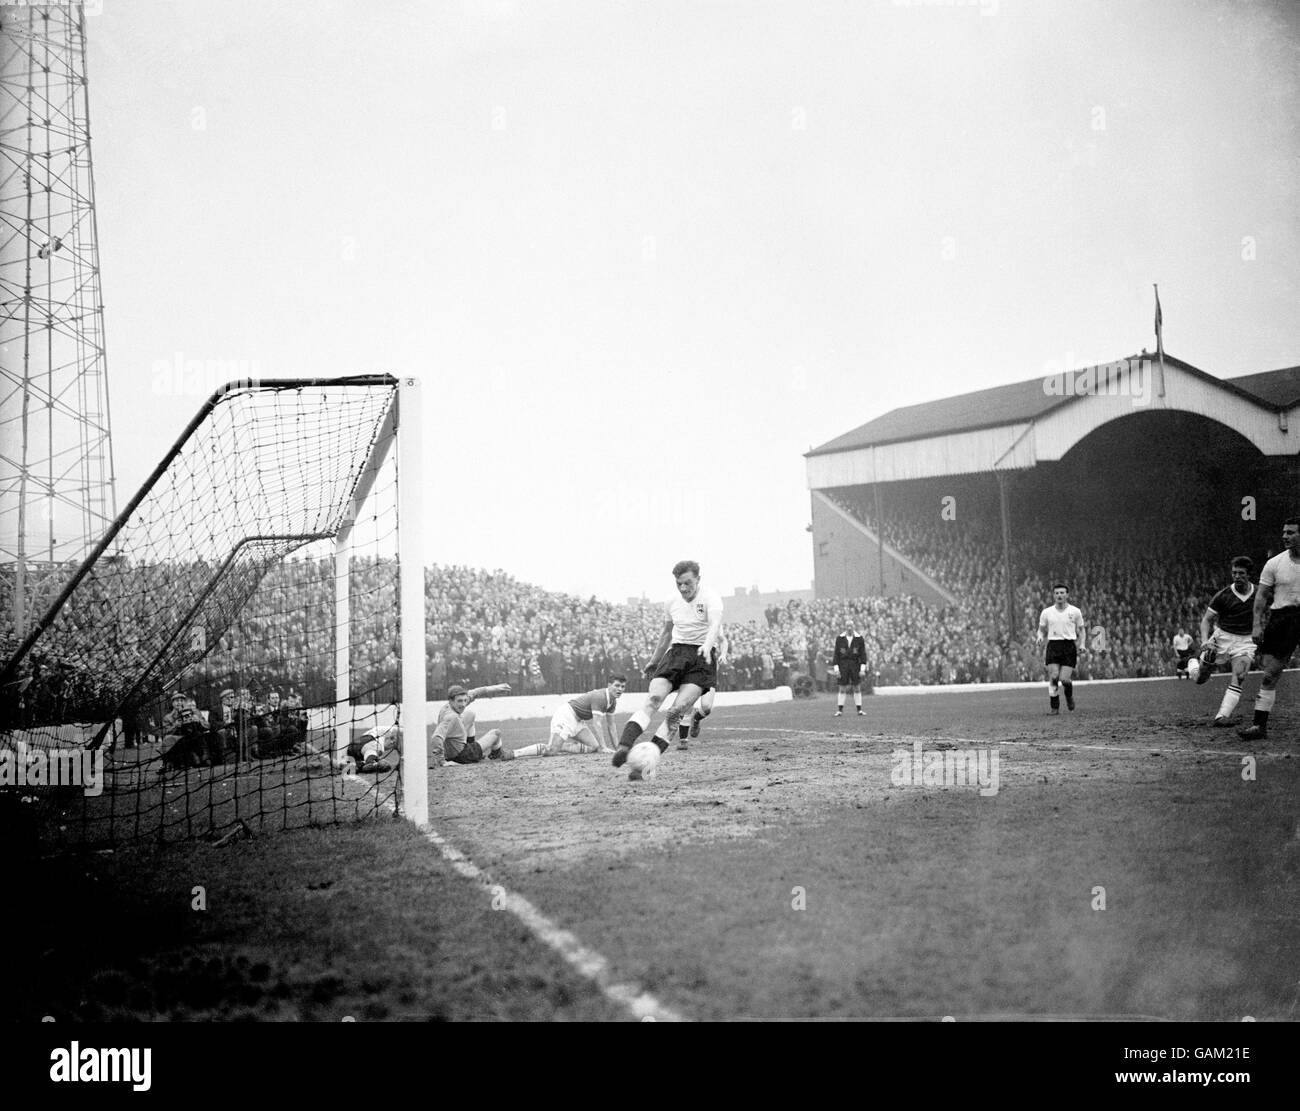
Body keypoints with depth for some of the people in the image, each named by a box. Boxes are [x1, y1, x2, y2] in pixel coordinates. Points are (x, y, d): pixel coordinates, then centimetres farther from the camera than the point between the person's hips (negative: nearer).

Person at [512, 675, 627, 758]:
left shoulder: (612, 700, 8)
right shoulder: (599, 697, -22)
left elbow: (610, 724, 18)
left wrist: (616, 747, 17)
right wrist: (604, 747, -20)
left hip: (577, 720, 10)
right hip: (566, 714, -10)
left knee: (594, 746, 2)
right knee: (551, 751, -22)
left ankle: (560, 746, 1)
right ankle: (511, 753, -27)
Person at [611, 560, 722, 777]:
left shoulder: (710, 598, -5)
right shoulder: (674, 604, 14)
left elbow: (715, 624, -25)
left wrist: (707, 646, -45)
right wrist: (654, 660, 38)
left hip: (702, 656, -4)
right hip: (676, 652, 4)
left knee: (678, 711, -19)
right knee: (653, 700, -20)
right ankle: (623, 747, -36)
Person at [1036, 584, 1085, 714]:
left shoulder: (1075, 611, 5)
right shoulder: (1046, 612, 7)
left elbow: (1080, 630, 13)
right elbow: (1042, 630, 15)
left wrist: (1081, 645, -2)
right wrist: (1039, 638, -7)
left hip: (1069, 646, -1)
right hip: (1053, 646, 1)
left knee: (1064, 679, -11)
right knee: (1053, 677, -13)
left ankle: (1069, 695, 24)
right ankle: (1054, 707, -1)